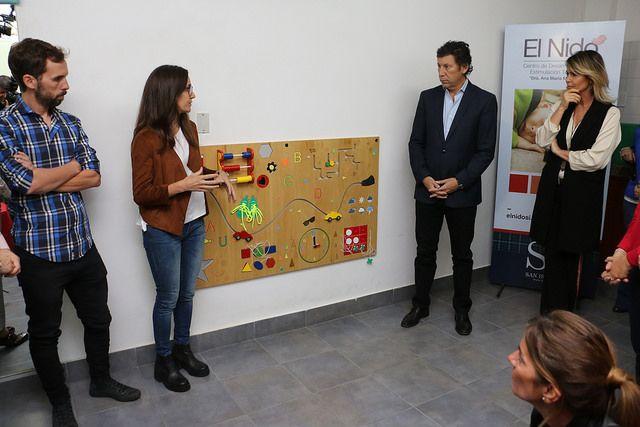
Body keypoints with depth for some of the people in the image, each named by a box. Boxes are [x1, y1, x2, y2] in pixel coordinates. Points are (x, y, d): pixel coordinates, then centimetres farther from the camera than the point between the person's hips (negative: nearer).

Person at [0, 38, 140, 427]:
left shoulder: (71, 124, 5)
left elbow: (94, 177, -4)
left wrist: (41, 177, -15)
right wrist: (73, 167, -8)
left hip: (83, 246, 5)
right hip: (39, 252, -5)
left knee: (98, 319, 19)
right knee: (45, 333, 14)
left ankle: (101, 380, 42)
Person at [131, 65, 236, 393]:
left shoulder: (188, 128, 4)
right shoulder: (146, 138, -17)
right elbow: (141, 194, -16)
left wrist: (216, 176, 0)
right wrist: (182, 185, -24)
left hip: (193, 224, 7)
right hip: (163, 230, -7)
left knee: (187, 293, 18)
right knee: (168, 298, 8)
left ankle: (182, 349, 37)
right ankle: (163, 361, 28)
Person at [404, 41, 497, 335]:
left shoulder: (484, 101, -4)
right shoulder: (428, 98, 5)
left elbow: (485, 150, -6)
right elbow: (416, 142, 4)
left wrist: (458, 182, -14)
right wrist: (424, 178, -8)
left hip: (462, 193, -2)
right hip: (427, 190, 3)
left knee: (462, 255, 10)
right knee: (425, 252, 10)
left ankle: (462, 309, 26)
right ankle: (420, 305, 26)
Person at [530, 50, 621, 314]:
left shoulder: (609, 113, -6)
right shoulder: (562, 106, 9)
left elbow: (596, 159, -15)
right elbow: (542, 141, -3)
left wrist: (560, 152, -4)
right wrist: (562, 109, -8)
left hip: (582, 194, -4)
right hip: (553, 189, 4)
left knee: (572, 255, 7)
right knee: (552, 253, 8)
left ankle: (564, 317, 24)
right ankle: (549, 314, 20)